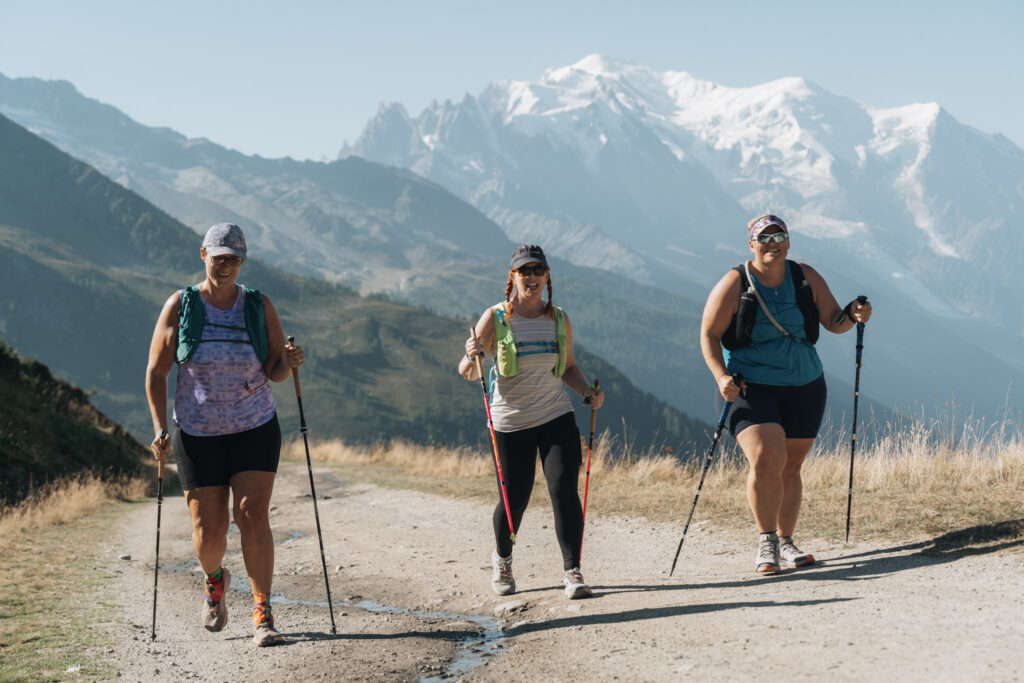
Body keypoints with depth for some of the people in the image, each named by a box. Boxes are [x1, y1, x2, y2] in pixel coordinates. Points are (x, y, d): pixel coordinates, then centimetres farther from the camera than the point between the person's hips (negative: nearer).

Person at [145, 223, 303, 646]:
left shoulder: (258, 306, 1)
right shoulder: (180, 306, -3)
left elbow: (275, 370, 2)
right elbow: (156, 372, -1)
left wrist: (288, 363, -21)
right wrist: (160, 429, -11)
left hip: (255, 429, 0)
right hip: (198, 435, 0)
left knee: (252, 516, -12)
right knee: (208, 531, 0)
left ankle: (262, 617, -9)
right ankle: (215, 580, 35)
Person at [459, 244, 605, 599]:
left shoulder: (559, 320, 6)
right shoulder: (495, 318, -4)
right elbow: (467, 372, -4)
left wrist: (588, 391, -1)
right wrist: (472, 358, -27)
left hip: (557, 419, 2)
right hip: (511, 423, -2)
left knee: (564, 491, -12)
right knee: (514, 501, 4)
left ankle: (572, 571, -3)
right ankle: (502, 559, 34)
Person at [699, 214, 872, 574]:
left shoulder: (806, 278, 3)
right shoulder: (733, 285, -8)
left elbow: (832, 321, 6)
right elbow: (709, 335, -5)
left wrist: (852, 315, -16)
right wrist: (721, 376, -18)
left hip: (804, 388, 4)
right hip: (750, 388, -4)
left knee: (790, 467, 9)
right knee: (766, 460, -20)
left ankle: (785, 542, 23)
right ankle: (766, 542, -7)